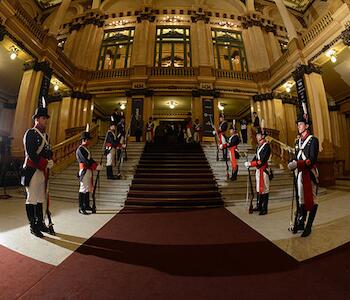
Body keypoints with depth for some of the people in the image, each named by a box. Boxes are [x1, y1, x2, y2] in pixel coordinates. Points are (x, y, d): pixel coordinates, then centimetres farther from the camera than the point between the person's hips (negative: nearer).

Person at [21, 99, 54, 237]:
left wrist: (50, 161, -5)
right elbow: (31, 154, -16)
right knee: (32, 199, 2)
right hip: (32, 171, -7)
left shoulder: (45, 135, 16)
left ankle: (40, 223, 25)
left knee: (40, 199, 14)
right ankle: (33, 226, 13)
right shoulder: (30, 133, -8)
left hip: (43, 171, 8)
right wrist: (45, 163, -17)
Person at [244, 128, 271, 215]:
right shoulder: (259, 145, 11)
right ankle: (259, 206, 31)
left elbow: (262, 160, -22)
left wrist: (250, 163, -22)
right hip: (258, 169, 9)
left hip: (263, 170, -9)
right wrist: (249, 164, -6)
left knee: (264, 188, 2)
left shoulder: (266, 146, -16)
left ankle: (264, 209, 15)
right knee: (258, 188, 17)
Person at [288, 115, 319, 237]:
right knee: (301, 199, 12)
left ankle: (308, 227, 13)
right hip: (300, 173, 6)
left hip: (310, 173, -6)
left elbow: (312, 160, -16)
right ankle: (300, 223, 23)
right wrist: (292, 164, -9)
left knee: (311, 199, 4)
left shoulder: (313, 140, -7)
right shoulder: (298, 141, 13)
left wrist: (297, 164, -29)